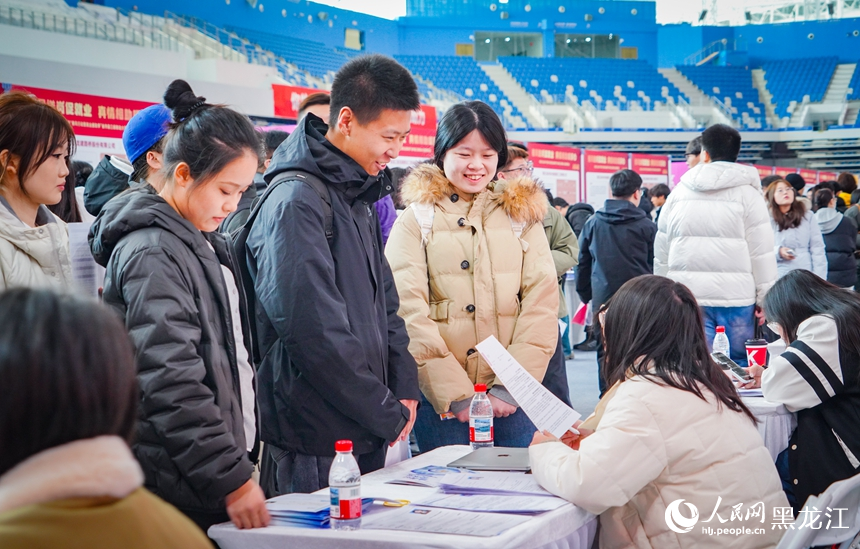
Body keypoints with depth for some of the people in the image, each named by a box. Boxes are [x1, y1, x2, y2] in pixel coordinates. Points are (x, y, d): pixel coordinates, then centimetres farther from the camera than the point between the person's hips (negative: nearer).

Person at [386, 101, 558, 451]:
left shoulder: (523, 215, 11)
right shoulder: (416, 221, 4)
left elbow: (542, 301, 1)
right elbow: (409, 313, -6)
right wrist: (456, 393, -15)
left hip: (514, 397, 2)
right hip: (440, 396, -2)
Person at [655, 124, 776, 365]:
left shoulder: (679, 192, 9)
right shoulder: (747, 193, -1)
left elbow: (661, 251, 12)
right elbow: (761, 252, -5)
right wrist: (765, 298, 0)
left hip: (686, 296, 3)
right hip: (735, 297, -3)